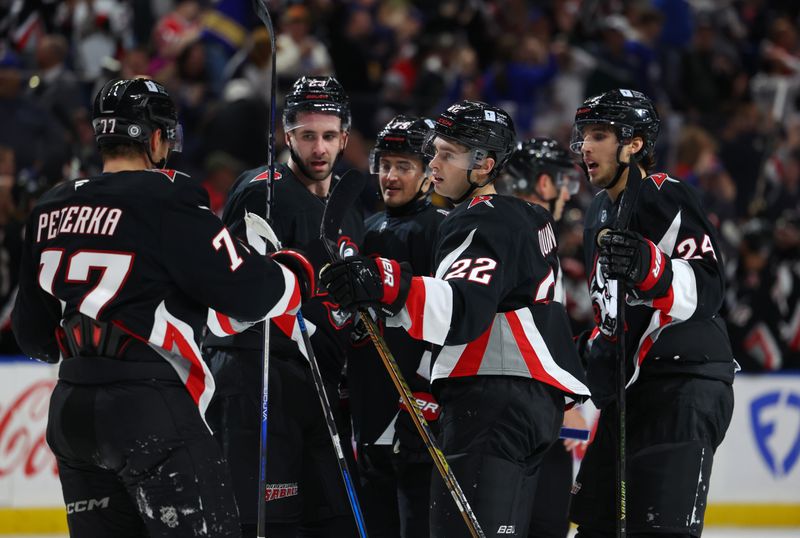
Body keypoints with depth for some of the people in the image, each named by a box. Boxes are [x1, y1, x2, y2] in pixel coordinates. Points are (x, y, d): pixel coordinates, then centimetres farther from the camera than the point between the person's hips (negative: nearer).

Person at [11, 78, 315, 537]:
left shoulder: (50, 211, 10)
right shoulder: (166, 201, -11)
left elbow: (35, 335, 18)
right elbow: (246, 291, -12)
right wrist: (298, 274, 8)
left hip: (71, 409, 8)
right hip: (150, 412, -8)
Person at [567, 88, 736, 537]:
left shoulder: (667, 197, -10)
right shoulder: (602, 213, 19)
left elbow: (707, 290, -22)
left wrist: (647, 266, -36)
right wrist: (600, 345, 22)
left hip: (685, 384, -10)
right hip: (630, 387, 10)